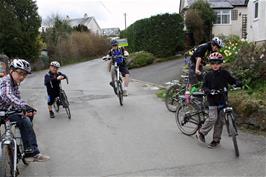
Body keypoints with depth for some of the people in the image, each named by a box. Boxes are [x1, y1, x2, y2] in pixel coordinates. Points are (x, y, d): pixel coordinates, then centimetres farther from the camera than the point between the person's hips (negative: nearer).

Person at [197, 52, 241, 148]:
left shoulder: (225, 73, 2)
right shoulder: (208, 75, 0)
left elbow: (232, 80, 6)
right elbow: (204, 86, 0)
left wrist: (238, 83, -16)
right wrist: (208, 91, -22)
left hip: (222, 100, 2)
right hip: (212, 100, -2)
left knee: (220, 121, 6)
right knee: (213, 118, -14)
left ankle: (216, 140, 17)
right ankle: (201, 132, 7)